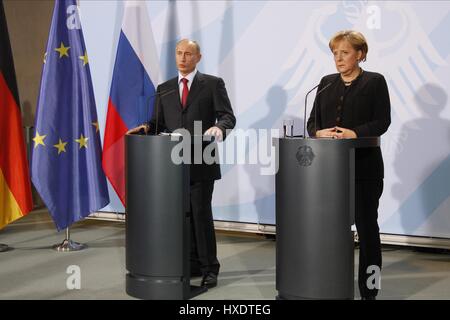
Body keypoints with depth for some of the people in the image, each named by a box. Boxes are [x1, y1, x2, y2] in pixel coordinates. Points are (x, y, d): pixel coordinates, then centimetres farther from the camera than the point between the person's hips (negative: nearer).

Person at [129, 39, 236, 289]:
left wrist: (219, 128, -26)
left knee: (201, 214, -5)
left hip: (201, 163, -4)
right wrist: (147, 127, -8)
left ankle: (209, 268, 7)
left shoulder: (213, 84, 2)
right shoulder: (164, 89, 14)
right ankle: (192, 264, 20)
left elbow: (228, 116, -5)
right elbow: (160, 123, 13)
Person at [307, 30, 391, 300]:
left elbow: (382, 122, -9)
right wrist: (319, 132, -12)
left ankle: (369, 290, 11)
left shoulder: (375, 82, 0)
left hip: (364, 167, -4)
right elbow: (312, 121, 10)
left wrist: (355, 133, -22)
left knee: (367, 226, 4)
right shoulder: (327, 83, 13)